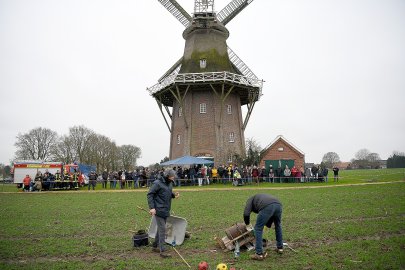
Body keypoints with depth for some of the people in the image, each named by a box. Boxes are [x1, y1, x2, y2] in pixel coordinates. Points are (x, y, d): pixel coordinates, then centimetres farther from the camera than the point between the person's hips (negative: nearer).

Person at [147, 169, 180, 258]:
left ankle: (155, 246, 31)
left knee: (160, 228, 16)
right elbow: (149, 194, -14)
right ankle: (162, 251, 1)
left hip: (166, 210, 8)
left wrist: (174, 195, -1)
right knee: (162, 229, -6)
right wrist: (151, 207, -19)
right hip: (159, 210, -8)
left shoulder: (170, 183, 9)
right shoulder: (157, 183, -15)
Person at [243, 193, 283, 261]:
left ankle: (259, 254, 14)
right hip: (278, 205, 6)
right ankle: (280, 248, 44)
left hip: (267, 207, -6)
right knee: (278, 226, 34)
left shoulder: (251, 199, 30)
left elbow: (246, 214, 11)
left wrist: (247, 224, 28)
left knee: (258, 229, 12)